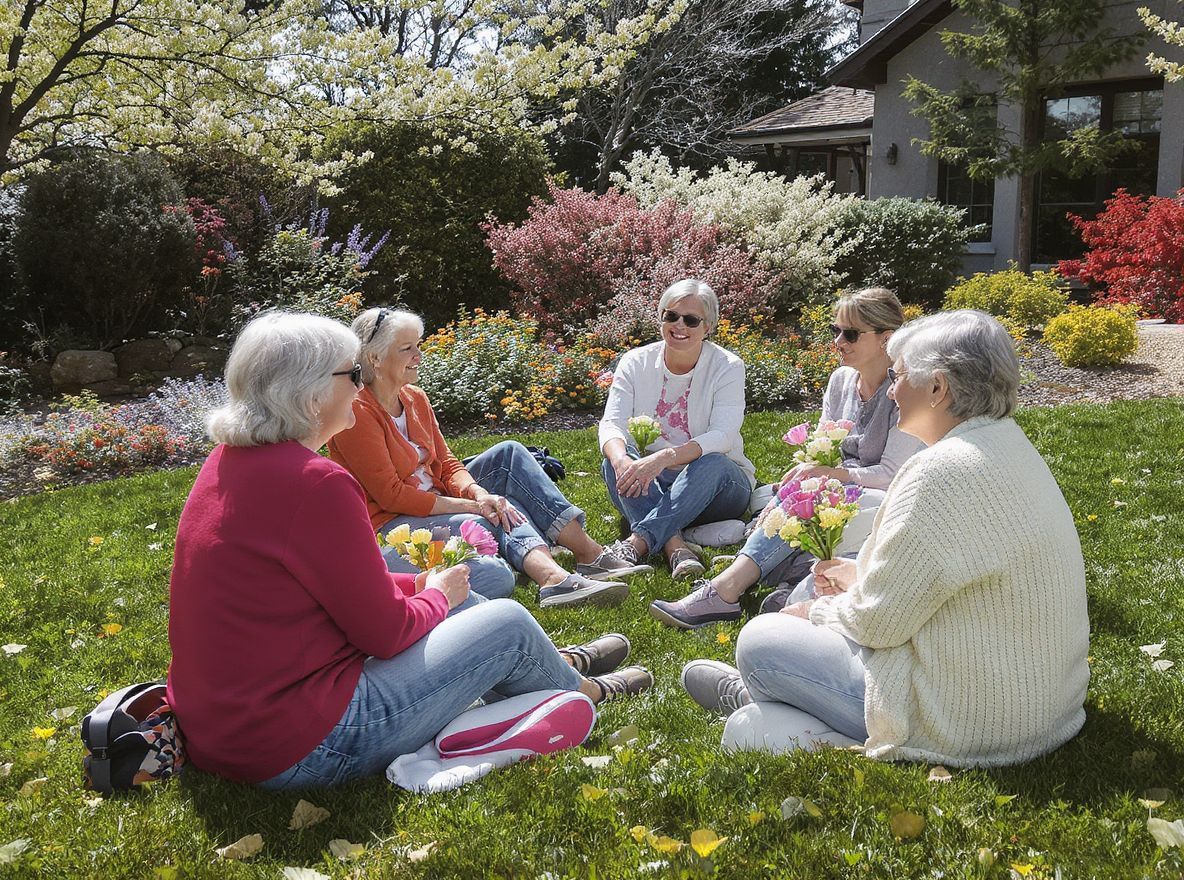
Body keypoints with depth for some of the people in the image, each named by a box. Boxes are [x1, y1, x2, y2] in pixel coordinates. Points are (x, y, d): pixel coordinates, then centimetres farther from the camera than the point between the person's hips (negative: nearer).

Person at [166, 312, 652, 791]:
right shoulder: (316, 482, -25)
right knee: (508, 622, 3)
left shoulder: (232, 461, 4)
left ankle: (557, 662, 39)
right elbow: (386, 632, -17)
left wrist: (417, 583, 10)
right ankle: (580, 692, 33)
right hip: (299, 747, -9)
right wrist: (439, 595, 4)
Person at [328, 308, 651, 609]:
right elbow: (391, 495, -21)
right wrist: (470, 504, -21)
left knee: (509, 454, -7)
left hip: (435, 502, 8)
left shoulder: (415, 398, 8)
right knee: (494, 517, -28)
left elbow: (446, 465, 6)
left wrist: (477, 493, -17)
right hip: (386, 524, -8)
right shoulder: (357, 412, -18)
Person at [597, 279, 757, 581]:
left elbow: (722, 437, -21)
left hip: (716, 487, -2)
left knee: (712, 464, -35)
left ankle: (637, 541, -44)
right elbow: (611, 424, -12)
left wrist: (664, 458, -38)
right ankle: (674, 546, -44)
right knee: (614, 458, -27)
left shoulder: (728, 367, -7)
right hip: (649, 484, 2)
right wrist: (622, 460, -36)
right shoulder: (636, 362, 0)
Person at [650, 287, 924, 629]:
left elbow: (891, 474, -17)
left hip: (885, 504, -6)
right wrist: (807, 471, -13)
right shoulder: (841, 380, 8)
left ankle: (726, 589, -41)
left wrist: (831, 473, -28)